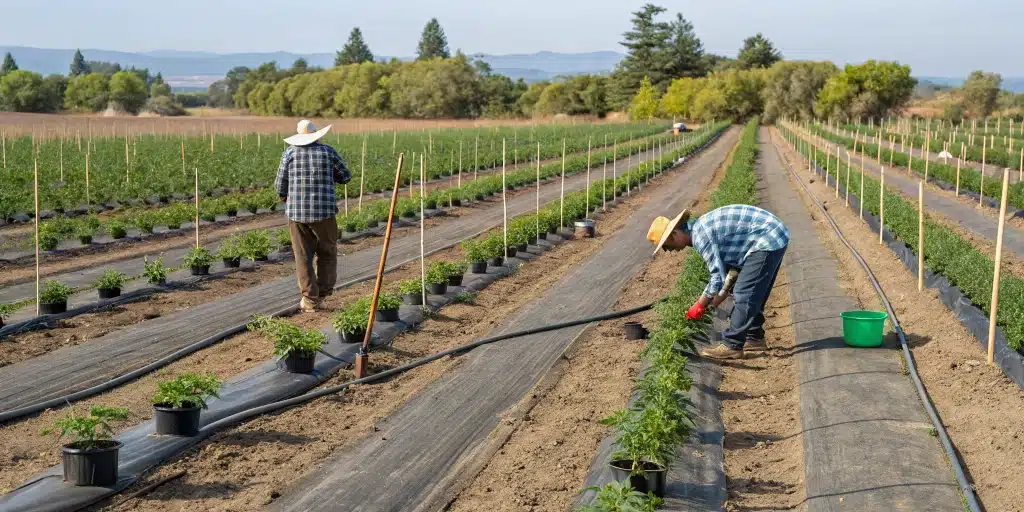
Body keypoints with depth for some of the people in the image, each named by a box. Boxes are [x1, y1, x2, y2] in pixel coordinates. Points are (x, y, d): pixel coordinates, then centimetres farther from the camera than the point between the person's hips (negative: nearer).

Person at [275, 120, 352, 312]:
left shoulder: (290, 152, 0)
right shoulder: (328, 152, -1)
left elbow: (280, 183, 2)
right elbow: (345, 177, 8)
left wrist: (285, 196, 24)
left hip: (296, 212, 1)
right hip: (324, 212, -1)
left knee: (303, 257, 8)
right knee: (327, 252, 18)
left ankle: (310, 300, 6)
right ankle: (324, 291, 17)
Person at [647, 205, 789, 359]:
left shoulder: (700, 236, -18)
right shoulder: (701, 229, 13)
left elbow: (719, 277, -19)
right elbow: (722, 269, 21)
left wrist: (700, 305, -7)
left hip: (767, 240, -10)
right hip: (775, 236, 10)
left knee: (744, 293, -6)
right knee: (754, 294, 20)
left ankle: (732, 346, -3)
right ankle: (754, 338, 31)